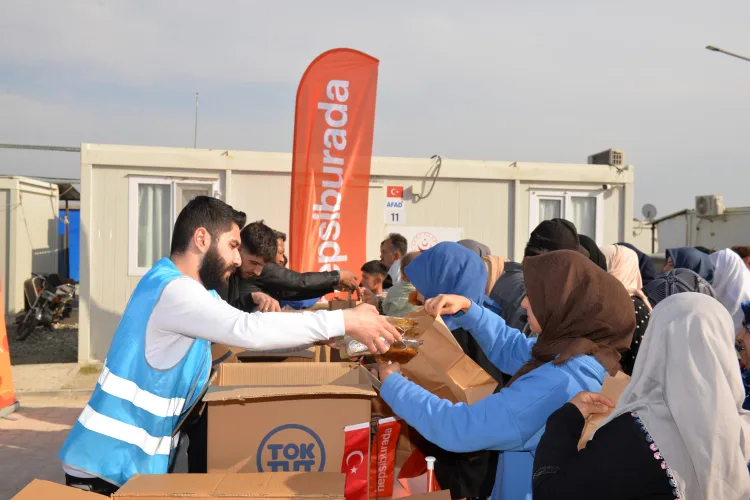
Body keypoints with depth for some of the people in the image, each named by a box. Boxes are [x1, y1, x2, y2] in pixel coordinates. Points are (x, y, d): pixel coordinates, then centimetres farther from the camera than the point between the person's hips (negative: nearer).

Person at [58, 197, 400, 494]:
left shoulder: (191, 288, 7)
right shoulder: (173, 289, -25)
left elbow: (239, 332, 13)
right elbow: (248, 331, -36)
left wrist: (320, 333, 1)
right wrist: (345, 321, -31)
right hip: (109, 467, -9)